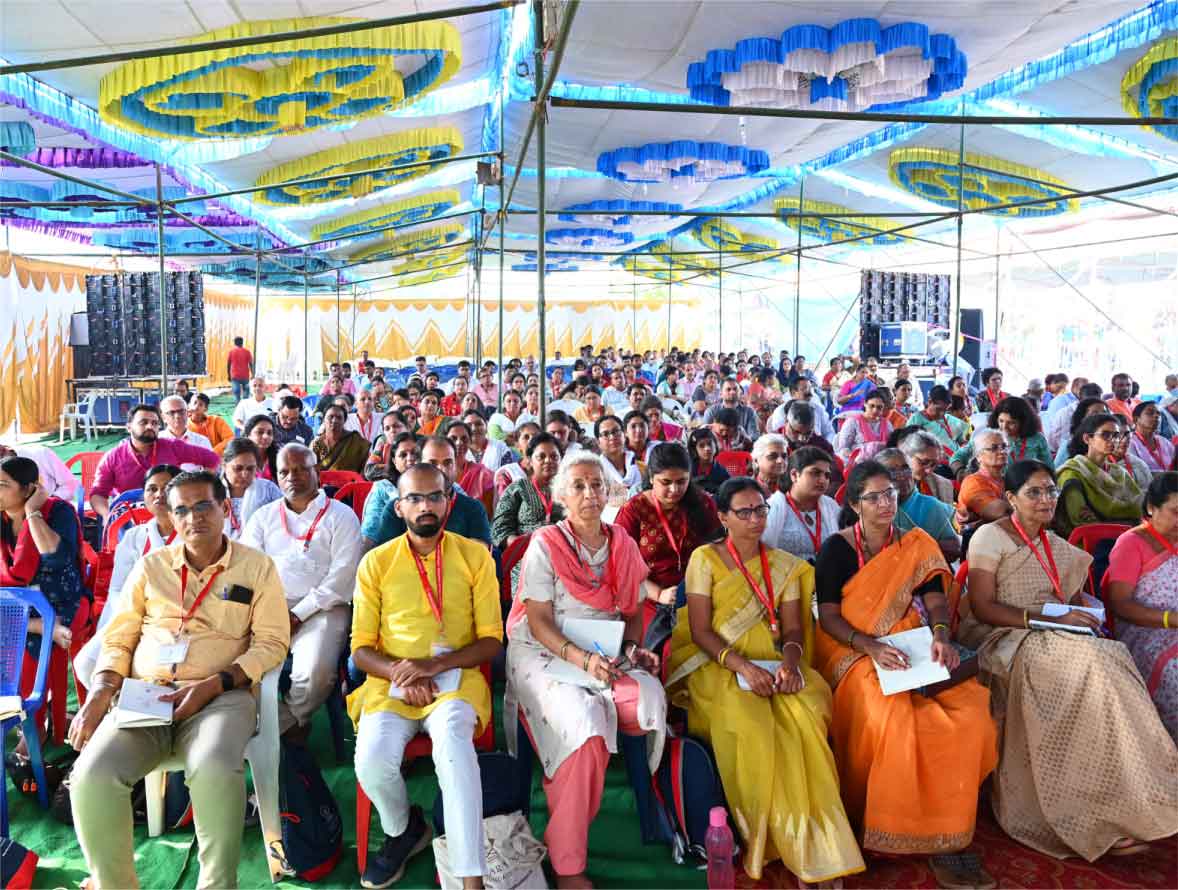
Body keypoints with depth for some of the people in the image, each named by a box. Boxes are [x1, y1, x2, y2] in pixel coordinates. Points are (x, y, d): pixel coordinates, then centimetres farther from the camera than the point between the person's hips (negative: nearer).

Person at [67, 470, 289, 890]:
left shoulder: (257, 566, 7)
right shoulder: (150, 565, 16)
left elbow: (271, 642, 1)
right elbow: (118, 638, 16)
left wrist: (214, 684, -12)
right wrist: (102, 689, -3)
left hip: (221, 695, -3)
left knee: (215, 771, -35)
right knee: (91, 777, -26)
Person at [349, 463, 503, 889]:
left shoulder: (475, 556, 3)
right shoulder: (376, 562, 6)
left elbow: (492, 641, 1)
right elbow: (361, 648, 7)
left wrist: (434, 665, -15)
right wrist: (400, 674, -13)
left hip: (456, 679, -2)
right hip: (391, 683, 2)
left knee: (453, 741, -34)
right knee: (372, 760, -25)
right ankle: (402, 830, 10)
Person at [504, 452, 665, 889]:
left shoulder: (623, 545, 10)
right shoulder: (546, 544, -4)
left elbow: (632, 610, 17)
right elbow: (538, 622, -10)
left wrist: (634, 648, -3)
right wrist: (582, 658, -24)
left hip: (605, 656, 4)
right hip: (544, 654, -4)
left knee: (651, 698, -27)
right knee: (586, 720, -33)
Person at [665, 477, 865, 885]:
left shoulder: (784, 565, 13)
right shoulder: (705, 559, 2)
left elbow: (793, 627, 6)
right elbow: (700, 630, -5)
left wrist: (790, 661, -16)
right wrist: (742, 666, -20)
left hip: (774, 662, 3)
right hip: (718, 665, -3)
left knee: (805, 713, -29)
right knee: (749, 722, -33)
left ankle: (805, 840, -19)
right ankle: (759, 839, -14)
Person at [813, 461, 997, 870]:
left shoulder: (916, 546, 9)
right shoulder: (836, 549, -3)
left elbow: (936, 602, 0)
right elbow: (828, 617, -7)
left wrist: (941, 636, -22)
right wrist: (871, 647, -24)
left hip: (907, 648, 4)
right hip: (852, 651, -4)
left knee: (969, 709, -21)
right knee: (891, 717, -32)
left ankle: (942, 817, -5)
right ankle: (884, 824, -11)